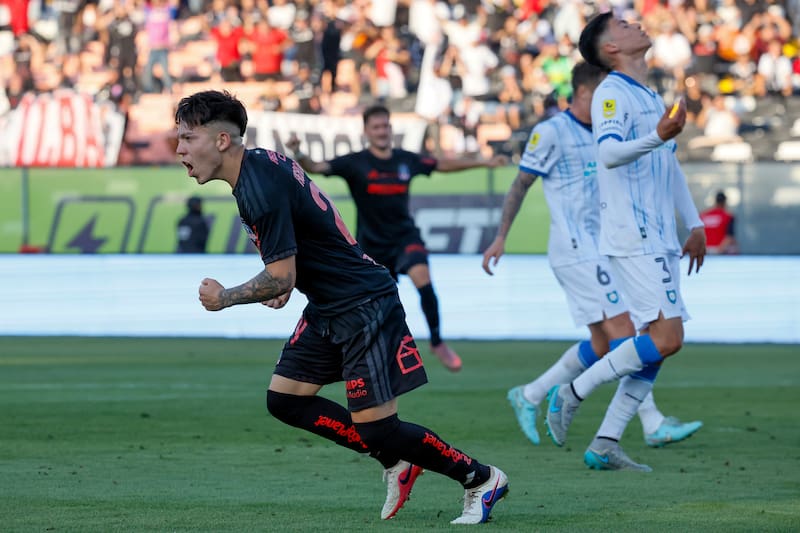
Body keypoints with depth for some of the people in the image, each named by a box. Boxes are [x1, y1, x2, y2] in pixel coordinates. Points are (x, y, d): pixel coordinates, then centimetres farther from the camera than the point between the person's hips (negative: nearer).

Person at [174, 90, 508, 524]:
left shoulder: (260, 190, -24)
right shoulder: (261, 161, 6)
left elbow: (281, 279, -24)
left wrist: (224, 298, -8)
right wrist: (284, 283, 18)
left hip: (364, 306, -10)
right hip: (327, 308, 10)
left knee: (376, 429, -8)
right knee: (285, 400, 5)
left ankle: (482, 479, 10)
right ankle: (396, 462, 14)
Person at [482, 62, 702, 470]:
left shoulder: (601, 133, 16)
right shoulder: (551, 132, -8)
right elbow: (520, 184, -5)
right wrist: (500, 238, -7)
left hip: (597, 249, 9)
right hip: (575, 250, -9)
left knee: (603, 343, 7)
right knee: (622, 329, -14)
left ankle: (530, 396, 19)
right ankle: (653, 424, -15)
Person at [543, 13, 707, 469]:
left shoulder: (651, 97, 19)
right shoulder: (611, 93, -9)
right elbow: (609, 153, -25)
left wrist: (695, 224, 26)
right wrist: (658, 136, -42)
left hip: (661, 240, 9)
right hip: (633, 240, -9)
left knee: (656, 345, 4)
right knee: (666, 338, -16)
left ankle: (605, 445, 6)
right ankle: (575, 392, -5)